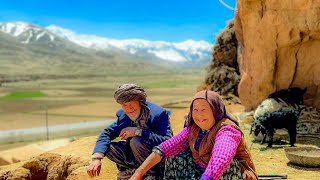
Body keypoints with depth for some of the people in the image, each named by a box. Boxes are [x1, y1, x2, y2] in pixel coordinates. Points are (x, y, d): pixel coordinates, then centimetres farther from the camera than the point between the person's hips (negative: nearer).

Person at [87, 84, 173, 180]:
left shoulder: (159, 114, -24)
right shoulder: (123, 115, -5)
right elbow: (107, 133, -2)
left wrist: (138, 131, -36)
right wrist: (96, 158, -19)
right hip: (138, 157, 6)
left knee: (136, 141, -32)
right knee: (107, 146, -10)